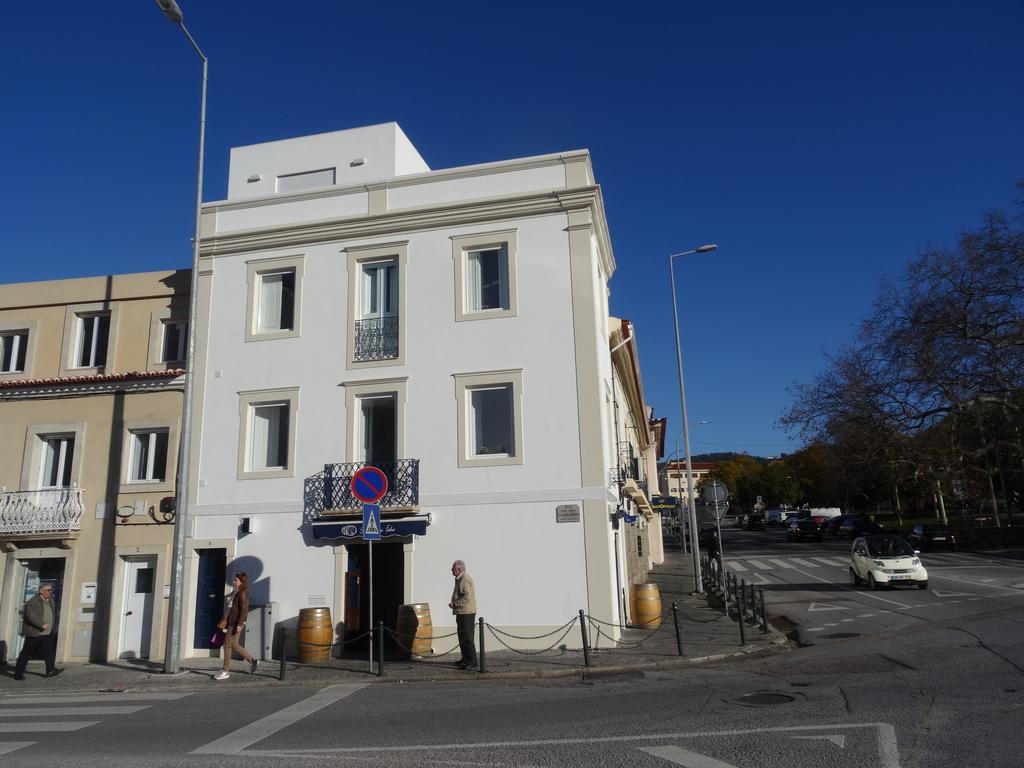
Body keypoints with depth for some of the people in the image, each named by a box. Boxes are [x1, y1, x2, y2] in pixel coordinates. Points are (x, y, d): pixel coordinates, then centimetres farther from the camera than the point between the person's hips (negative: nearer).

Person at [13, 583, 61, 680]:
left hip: (47, 634, 7)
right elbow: (31, 615, -24)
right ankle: (18, 673, 13)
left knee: (50, 652, -3)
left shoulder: (51, 601, 12)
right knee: (26, 653, 3)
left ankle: (50, 670, -5)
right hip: (33, 633, -7)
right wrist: (42, 625, -27)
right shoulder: (33, 602, -12)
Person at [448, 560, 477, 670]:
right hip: (461, 612, 11)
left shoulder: (465, 579, -17)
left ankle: (471, 661, -5)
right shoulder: (459, 579, 16)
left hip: (467, 613, -11)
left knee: (467, 637, -8)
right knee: (462, 637, 15)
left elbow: (467, 597, -24)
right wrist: (454, 604, 12)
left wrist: (454, 604, -17)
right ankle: (465, 659, 23)